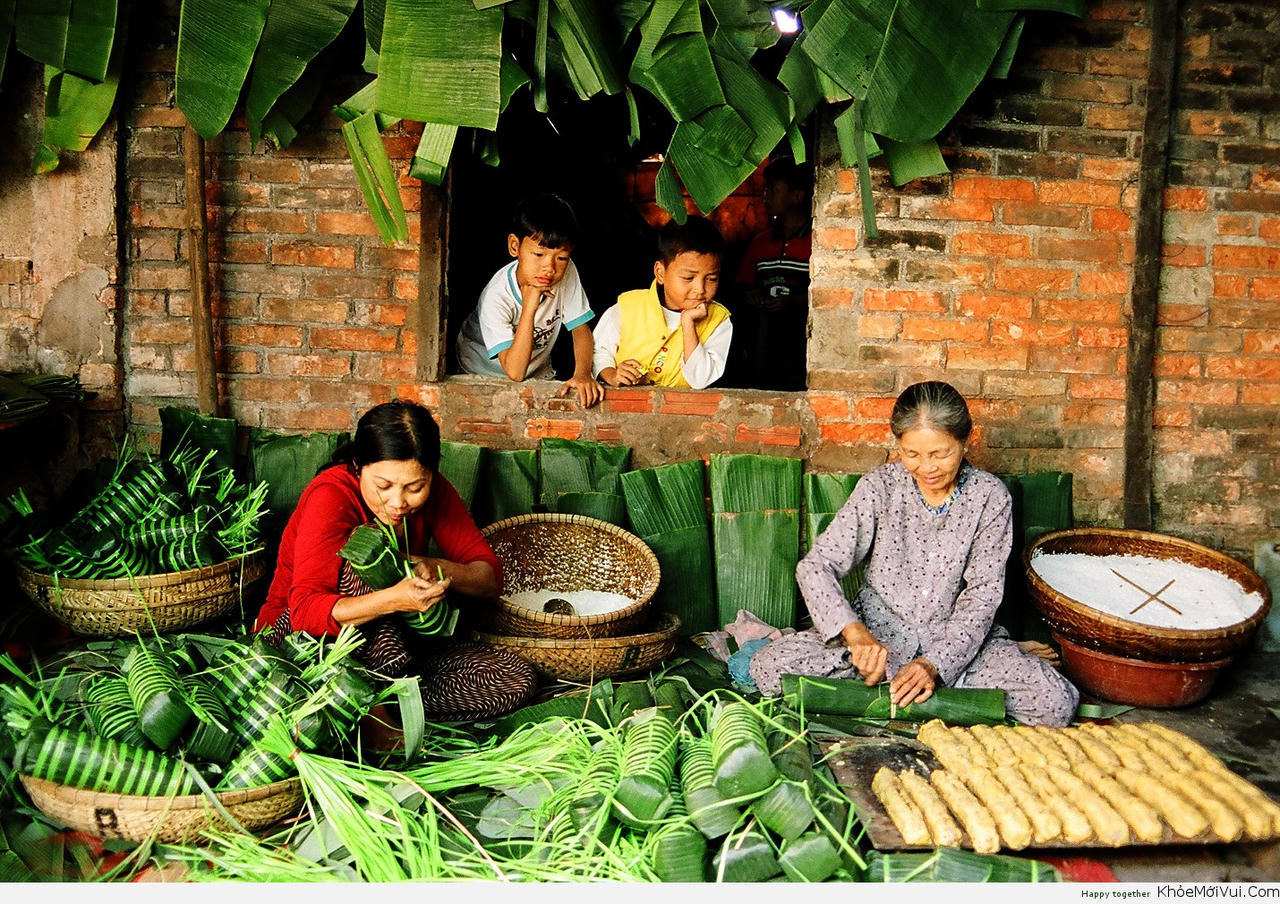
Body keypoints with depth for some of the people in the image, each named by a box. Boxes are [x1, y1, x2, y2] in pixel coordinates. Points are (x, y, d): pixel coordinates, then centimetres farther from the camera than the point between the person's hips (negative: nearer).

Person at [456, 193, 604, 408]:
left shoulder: (566, 273, -16)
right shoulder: (497, 298, -30)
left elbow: (581, 328, -9)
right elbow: (514, 372, -32)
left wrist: (583, 373, -28)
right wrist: (529, 308, -40)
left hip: (539, 377, 5)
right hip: (486, 378, -5)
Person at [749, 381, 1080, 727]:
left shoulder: (989, 496, -8)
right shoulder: (880, 487, -9)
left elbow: (982, 595, -10)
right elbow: (815, 565, -12)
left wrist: (935, 663, -25)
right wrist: (854, 631, -30)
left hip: (957, 633, -1)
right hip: (879, 627, 1)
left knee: (1057, 702, -24)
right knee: (768, 666, -23)